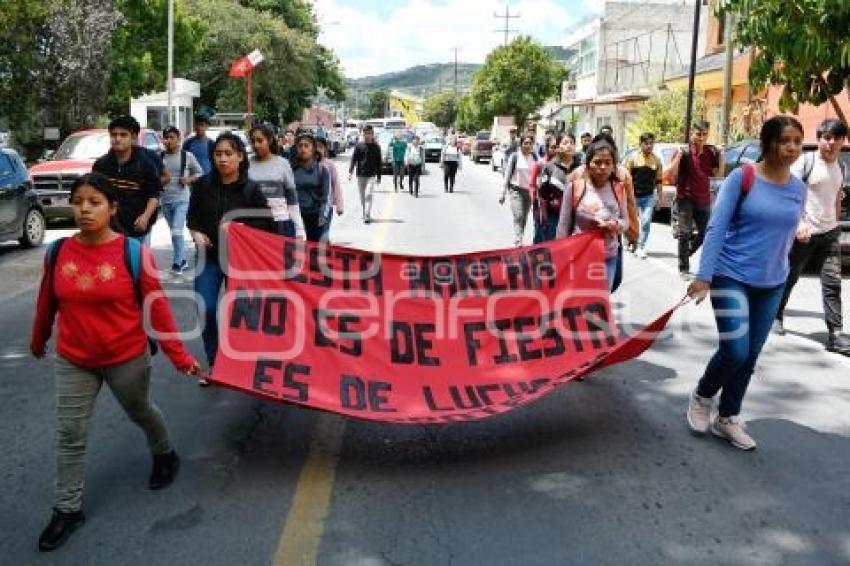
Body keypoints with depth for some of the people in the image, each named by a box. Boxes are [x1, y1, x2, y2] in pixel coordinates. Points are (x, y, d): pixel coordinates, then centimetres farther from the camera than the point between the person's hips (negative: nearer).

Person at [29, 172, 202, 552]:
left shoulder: (134, 253, -17)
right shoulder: (58, 252, -8)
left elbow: (157, 308, -12)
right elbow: (47, 302, 7)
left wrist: (179, 355, -11)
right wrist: (38, 341, 21)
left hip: (127, 358, -2)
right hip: (72, 361, 3)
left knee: (140, 413, 21)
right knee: (70, 436, 7)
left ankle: (165, 456, 50)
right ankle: (67, 509, 23)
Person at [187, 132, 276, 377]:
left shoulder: (251, 189, -8)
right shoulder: (203, 185, -4)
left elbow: (267, 225, -5)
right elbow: (192, 217, 7)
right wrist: (196, 234, -12)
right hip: (210, 256, 1)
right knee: (206, 310, -6)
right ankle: (213, 363, 12)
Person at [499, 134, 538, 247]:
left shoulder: (535, 158, 4)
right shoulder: (515, 157, -5)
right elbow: (507, 175, -1)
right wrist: (503, 194, -2)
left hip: (529, 191, 4)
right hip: (516, 191, -4)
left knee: (524, 219, 9)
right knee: (518, 216, -15)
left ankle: (519, 241, 20)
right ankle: (518, 242, -20)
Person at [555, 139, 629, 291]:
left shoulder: (618, 189, 0)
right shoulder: (575, 188, -8)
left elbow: (625, 222, 9)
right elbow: (563, 225, -3)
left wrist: (615, 225, -14)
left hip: (608, 257, 3)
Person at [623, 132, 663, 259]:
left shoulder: (657, 160, 6)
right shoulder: (632, 157, -3)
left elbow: (658, 181, 12)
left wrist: (659, 197, 9)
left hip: (649, 196, 1)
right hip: (633, 195, -1)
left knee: (646, 222, -8)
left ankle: (641, 247, -1)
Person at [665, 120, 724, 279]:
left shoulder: (710, 152, 3)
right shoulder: (684, 152, -7)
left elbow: (718, 174, 7)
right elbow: (670, 174, -13)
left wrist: (720, 156, -4)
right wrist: (679, 155, -22)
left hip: (704, 199, 4)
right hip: (685, 199, -4)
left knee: (704, 233, 8)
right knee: (685, 233, -6)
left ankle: (686, 253, 34)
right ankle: (684, 269, 1)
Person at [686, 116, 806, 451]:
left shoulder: (799, 189, 4)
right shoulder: (742, 178, -10)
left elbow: (787, 236, 15)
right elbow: (716, 228, -14)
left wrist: (776, 271, 18)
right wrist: (703, 276, -20)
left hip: (771, 286, 5)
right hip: (731, 278, -5)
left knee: (750, 356, 9)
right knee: (735, 351, -12)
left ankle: (727, 420, 25)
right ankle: (701, 397, 17)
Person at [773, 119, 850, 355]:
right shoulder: (806, 161, -8)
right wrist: (799, 222, -26)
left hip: (830, 233, 5)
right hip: (803, 232, -5)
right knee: (789, 277, 9)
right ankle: (776, 315, 30)